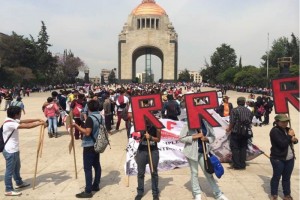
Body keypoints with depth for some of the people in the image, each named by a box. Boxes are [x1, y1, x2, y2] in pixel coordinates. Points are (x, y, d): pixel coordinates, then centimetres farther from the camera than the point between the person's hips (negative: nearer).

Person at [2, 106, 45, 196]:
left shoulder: (12, 120, 5)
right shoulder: (9, 123, -26)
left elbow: (25, 121, 11)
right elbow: (27, 126, -29)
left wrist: (38, 119, 1)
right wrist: (40, 123, -18)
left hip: (14, 150, 10)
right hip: (10, 151, -10)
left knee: (17, 167, 24)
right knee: (10, 170, 2)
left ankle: (19, 183, 41)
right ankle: (8, 190, 14)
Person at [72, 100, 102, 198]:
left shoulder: (90, 118, -19)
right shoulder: (101, 118, 7)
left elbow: (87, 132, -25)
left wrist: (76, 125, -21)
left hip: (89, 146, -9)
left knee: (87, 168, -4)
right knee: (97, 165, 16)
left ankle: (88, 191, -1)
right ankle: (96, 185, 28)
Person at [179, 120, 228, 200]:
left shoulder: (206, 124, -1)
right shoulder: (189, 125, -11)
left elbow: (212, 136, 8)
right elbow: (181, 138, -12)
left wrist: (206, 139, -13)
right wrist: (194, 137, -20)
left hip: (203, 152, 3)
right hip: (192, 152, -3)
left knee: (208, 172, 11)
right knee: (194, 173, 9)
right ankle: (197, 193, 25)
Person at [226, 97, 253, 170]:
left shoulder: (234, 110, -11)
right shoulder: (249, 111, 5)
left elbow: (232, 122, -14)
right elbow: (250, 122, 7)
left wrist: (229, 129, 2)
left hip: (236, 132, -5)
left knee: (235, 149, 3)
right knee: (243, 148, 12)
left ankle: (236, 165, 4)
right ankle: (242, 165, 16)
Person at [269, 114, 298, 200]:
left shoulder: (287, 129, 9)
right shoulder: (275, 131, -16)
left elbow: (293, 140, 16)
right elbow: (282, 144, -24)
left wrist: (294, 139, -8)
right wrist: (290, 136, -13)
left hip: (290, 159, 7)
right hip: (278, 159, -7)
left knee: (287, 178, 15)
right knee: (276, 177, 6)